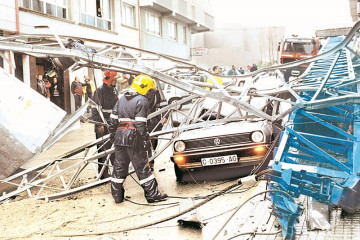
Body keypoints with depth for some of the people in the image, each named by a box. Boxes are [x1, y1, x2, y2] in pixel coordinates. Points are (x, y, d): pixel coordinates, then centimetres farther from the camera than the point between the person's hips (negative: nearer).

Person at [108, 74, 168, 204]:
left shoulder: (121, 99, 15)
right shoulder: (141, 101, -9)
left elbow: (114, 118, 15)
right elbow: (140, 124, -16)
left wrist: (114, 133, 21)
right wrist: (145, 139, -12)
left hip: (119, 136, 7)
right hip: (133, 138, -7)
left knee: (119, 166, 13)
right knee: (142, 167, 0)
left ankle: (117, 195, 19)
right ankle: (152, 194, 7)